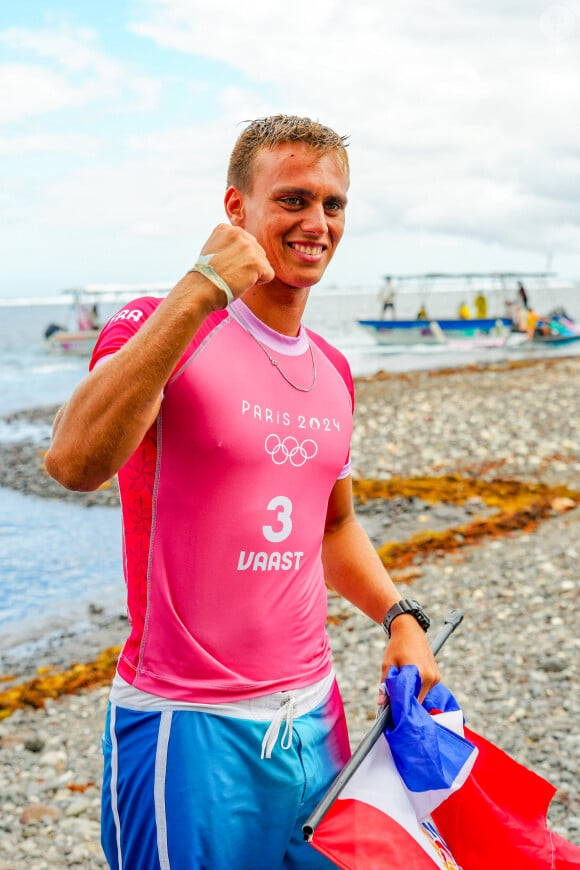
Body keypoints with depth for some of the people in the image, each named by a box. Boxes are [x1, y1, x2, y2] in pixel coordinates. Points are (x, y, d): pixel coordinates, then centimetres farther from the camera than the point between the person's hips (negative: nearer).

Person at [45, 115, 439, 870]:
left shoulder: (331, 371, 9)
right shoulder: (161, 329, -12)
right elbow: (75, 462, -32)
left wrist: (398, 615, 7)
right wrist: (200, 292, -31)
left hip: (315, 716, 7)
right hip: (189, 729, -6)